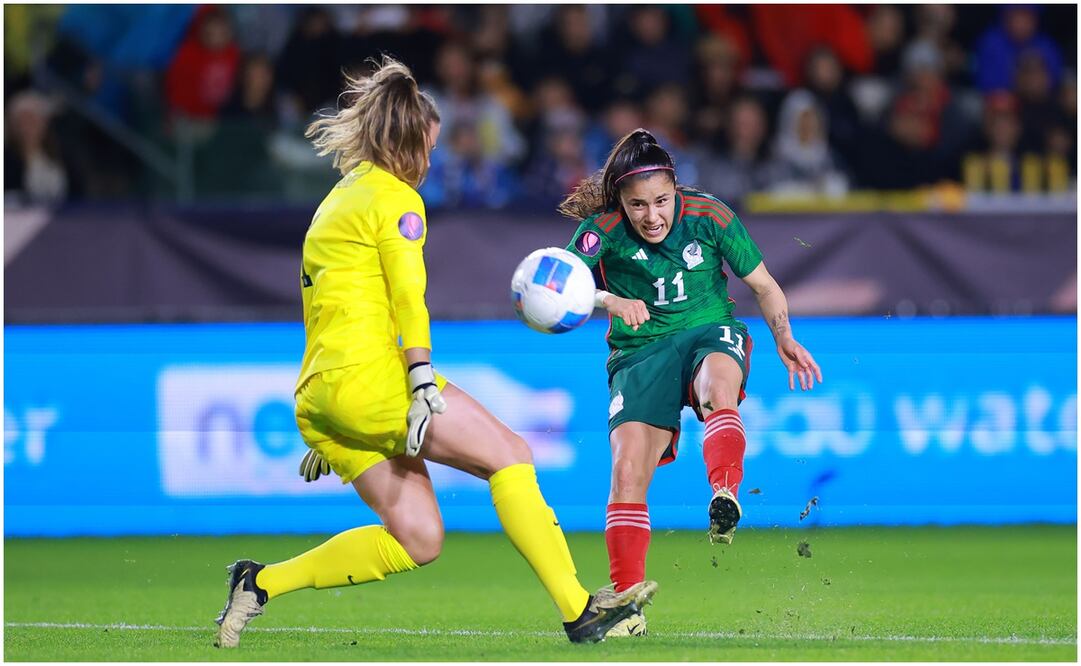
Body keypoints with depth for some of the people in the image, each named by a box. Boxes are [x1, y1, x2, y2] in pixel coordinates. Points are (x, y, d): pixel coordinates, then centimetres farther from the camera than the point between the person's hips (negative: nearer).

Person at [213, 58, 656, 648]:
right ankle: (578, 611, -14)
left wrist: (323, 435, 29)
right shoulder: (394, 199, -2)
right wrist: (423, 389, -22)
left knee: (417, 539, 5)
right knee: (510, 454, -6)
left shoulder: (335, 201, 25)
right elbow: (408, 299, -14)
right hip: (368, 376, -9)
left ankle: (261, 583, 2)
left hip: (317, 395, 9)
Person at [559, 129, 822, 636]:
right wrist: (608, 300, -44)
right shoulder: (604, 228, -10)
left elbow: (763, 285, 4)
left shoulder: (708, 216, -7)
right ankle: (628, 603, -7)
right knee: (627, 471, -15)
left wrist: (784, 339, -12)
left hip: (710, 333, -1)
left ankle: (725, 499, -60)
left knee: (718, 384, -38)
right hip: (640, 349, 1)